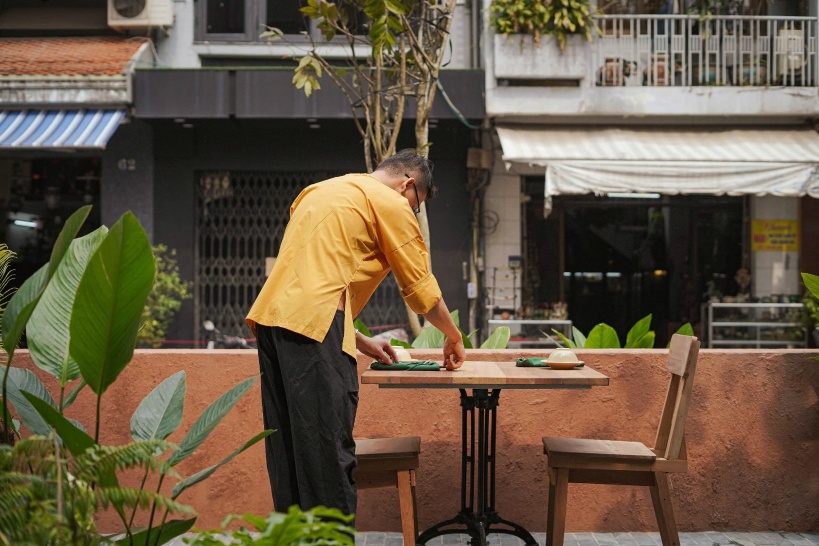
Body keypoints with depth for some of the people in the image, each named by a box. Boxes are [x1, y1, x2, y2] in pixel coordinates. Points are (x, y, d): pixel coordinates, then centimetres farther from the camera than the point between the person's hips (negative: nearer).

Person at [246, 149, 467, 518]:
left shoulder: (321, 192, 28)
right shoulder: (391, 203, 4)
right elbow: (421, 290, 7)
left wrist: (361, 342, 30)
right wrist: (454, 337, 24)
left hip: (269, 316, 9)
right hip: (313, 324, -8)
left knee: (289, 450, 11)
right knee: (330, 453, -6)